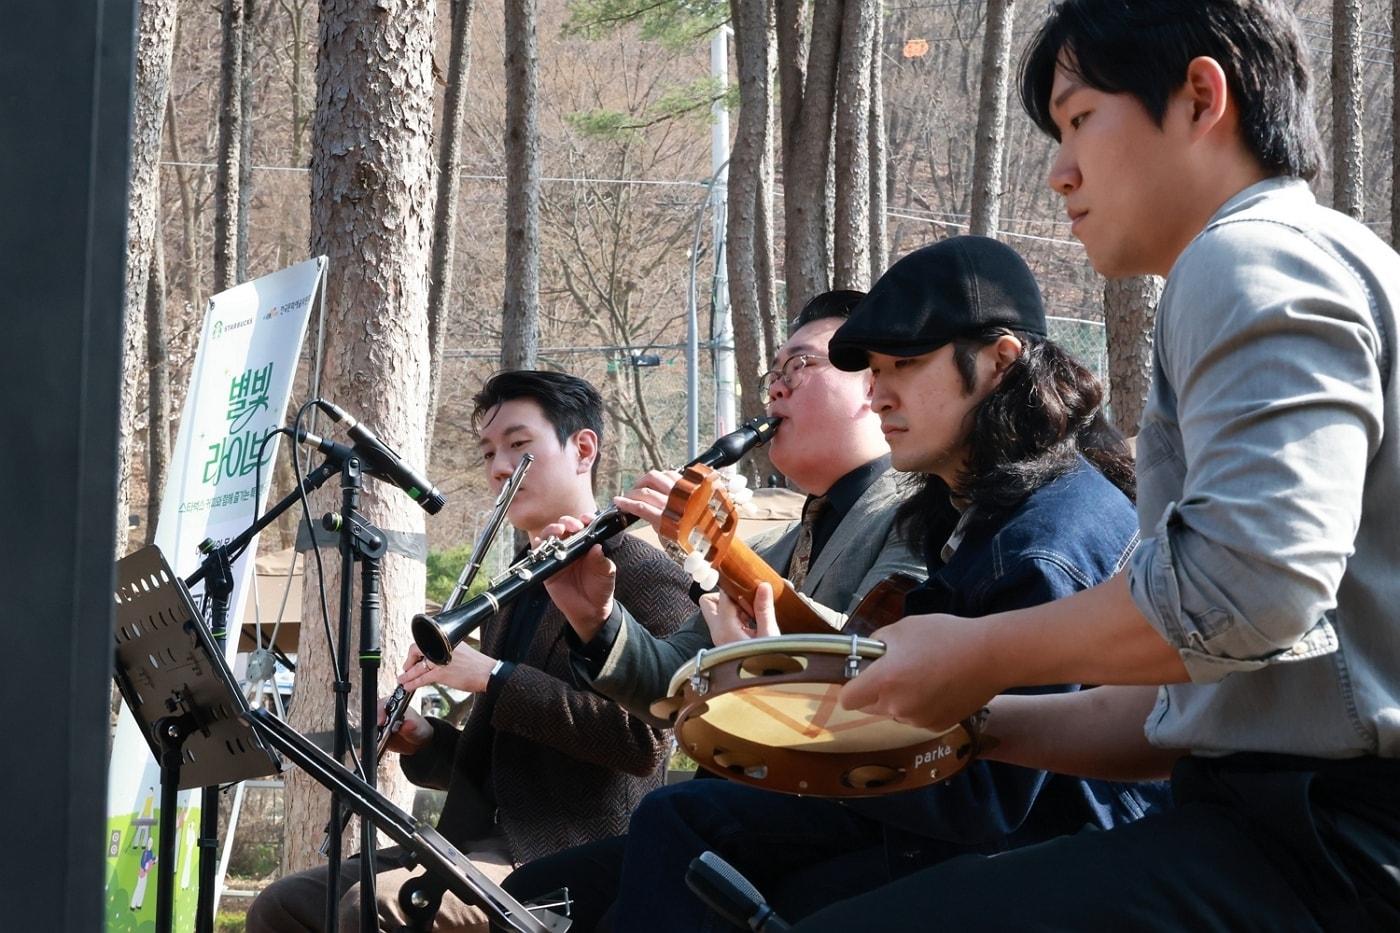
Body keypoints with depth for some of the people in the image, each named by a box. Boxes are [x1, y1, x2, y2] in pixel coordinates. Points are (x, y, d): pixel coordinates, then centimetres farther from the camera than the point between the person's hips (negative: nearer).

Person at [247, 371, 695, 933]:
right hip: (482, 844, 9)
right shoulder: (512, 598, 24)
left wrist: (494, 677, -18)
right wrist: (423, 742, 6)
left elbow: (643, 739, -18)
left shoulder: (647, 578, -4)